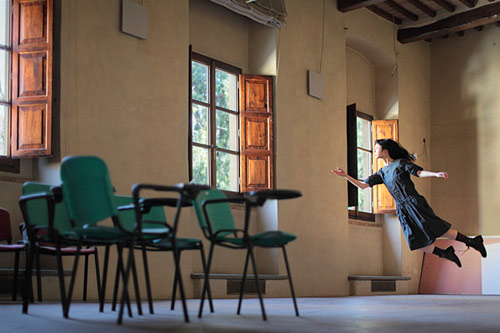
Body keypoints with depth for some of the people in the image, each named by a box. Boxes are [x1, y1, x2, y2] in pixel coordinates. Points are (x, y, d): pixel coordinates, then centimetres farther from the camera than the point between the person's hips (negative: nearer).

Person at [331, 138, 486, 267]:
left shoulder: (401, 163, 3)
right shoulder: (382, 173, 18)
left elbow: (419, 172, -6)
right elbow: (363, 185, 15)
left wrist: (436, 174, -24)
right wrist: (345, 175, 8)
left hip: (415, 203, -6)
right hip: (402, 210, 6)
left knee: (439, 230, -15)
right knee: (417, 242, -3)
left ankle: (471, 242, -2)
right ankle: (446, 254, 15)